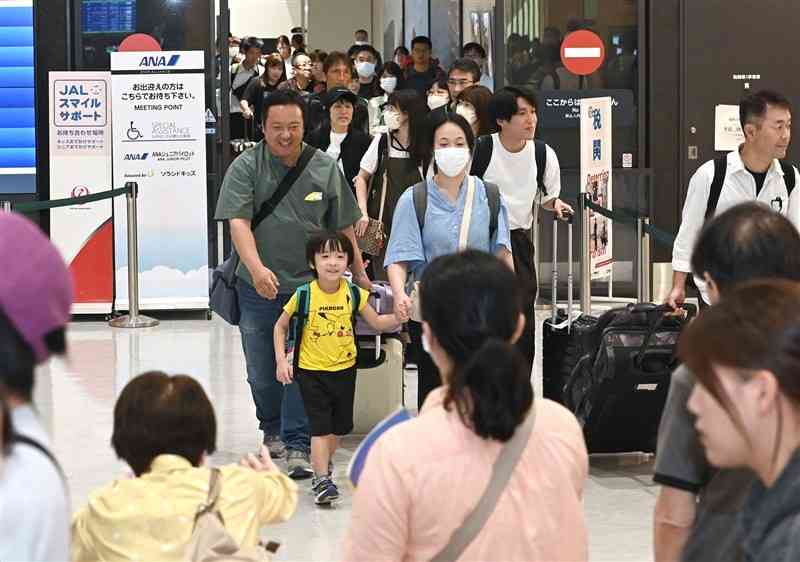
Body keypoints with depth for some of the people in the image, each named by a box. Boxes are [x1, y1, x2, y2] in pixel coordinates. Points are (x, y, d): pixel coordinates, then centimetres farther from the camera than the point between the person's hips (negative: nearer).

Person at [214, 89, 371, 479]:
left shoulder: (325, 168, 3)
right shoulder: (246, 168, -5)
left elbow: (343, 227, 11)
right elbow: (238, 221, -15)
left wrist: (359, 273, 13)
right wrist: (257, 268, -29)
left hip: (309, 284, 0)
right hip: (259, 286, 0)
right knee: (262, 370, 12)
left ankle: (297, 444, -4)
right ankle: (272, 429, 35)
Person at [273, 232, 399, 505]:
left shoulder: (354, 294, -6)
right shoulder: (304, 295, -14)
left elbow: (377, 323, 5)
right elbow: (281, 326, 0)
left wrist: (399, 317, -14)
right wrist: (281, 360, -8)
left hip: (344, 368, 4)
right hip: (311, 370, -4)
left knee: (340, 426, 15)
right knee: (320, 426, -9)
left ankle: (324, 462, 40)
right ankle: (321, 480, -6)